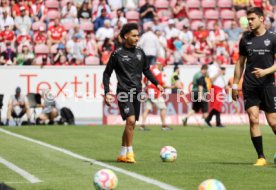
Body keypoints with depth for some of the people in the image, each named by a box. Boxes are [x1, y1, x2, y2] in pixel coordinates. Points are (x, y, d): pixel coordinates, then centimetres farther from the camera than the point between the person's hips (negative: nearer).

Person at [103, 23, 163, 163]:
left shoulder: (140, 52, 9)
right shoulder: (117, 54, -5)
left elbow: (146, 70, 23)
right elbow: (107, 73, 1)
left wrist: (156, 83, 12)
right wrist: (107, 92, -8)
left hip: (137, 92, 6)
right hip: (124, 92, -6)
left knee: (131, 124, 7)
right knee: (130, 120, -20)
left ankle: (122, 154, 18)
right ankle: (129, 152, -11)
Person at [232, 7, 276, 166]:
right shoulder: (246, 39, 10)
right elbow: (240, 63, 16)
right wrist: (235, 85, 12)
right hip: (250, 86, 3)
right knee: (253, 120, -8)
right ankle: (261, 157, -3)